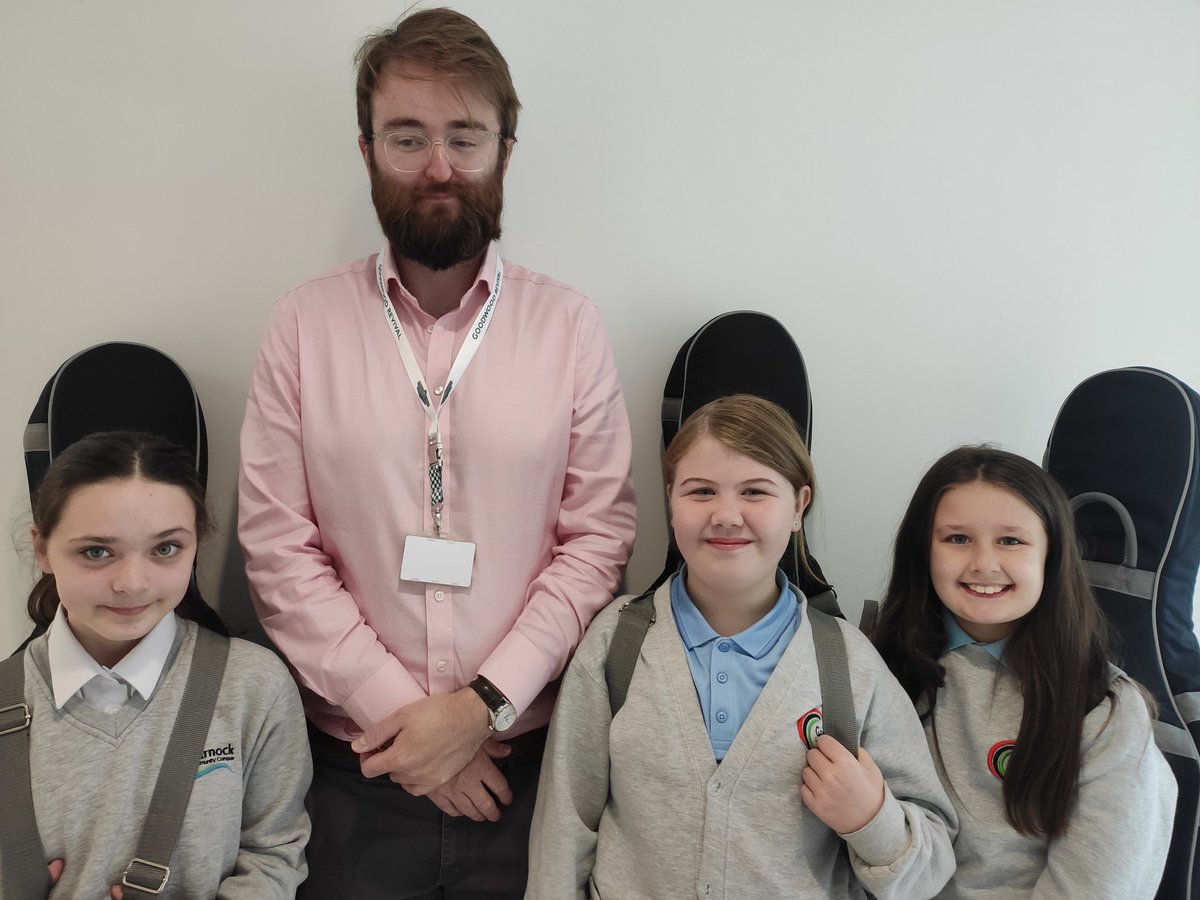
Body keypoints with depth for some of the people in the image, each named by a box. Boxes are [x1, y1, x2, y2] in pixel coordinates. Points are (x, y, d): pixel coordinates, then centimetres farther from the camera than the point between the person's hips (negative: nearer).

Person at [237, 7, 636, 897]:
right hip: (359, 765, 1)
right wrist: (399, 714, -10)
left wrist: (482, 706, -12)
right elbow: (278, 550, -5)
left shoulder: (570, 326, -3)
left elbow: (598, 540, -5)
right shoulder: (304, 325, -2)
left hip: (530, 756, 0)